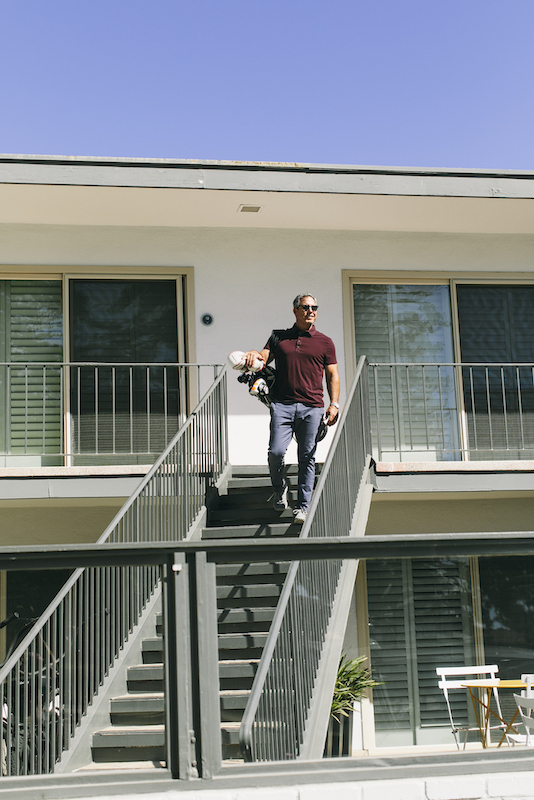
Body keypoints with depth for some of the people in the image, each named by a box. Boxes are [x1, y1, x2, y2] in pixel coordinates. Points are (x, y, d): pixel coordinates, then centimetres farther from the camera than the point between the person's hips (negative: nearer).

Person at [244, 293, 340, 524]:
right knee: (276, 451, -12)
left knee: (307, 457, -1)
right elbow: (264, 359, 11)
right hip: (282, 404, 0)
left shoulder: (325, 342, 13)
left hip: (311, 407, 0)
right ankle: (279, 488, 16)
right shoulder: (278, 337, 16)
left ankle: (303, 506, 7)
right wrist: (254, 355, -14)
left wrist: (334, 404, 0)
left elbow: (332, 375, 12)